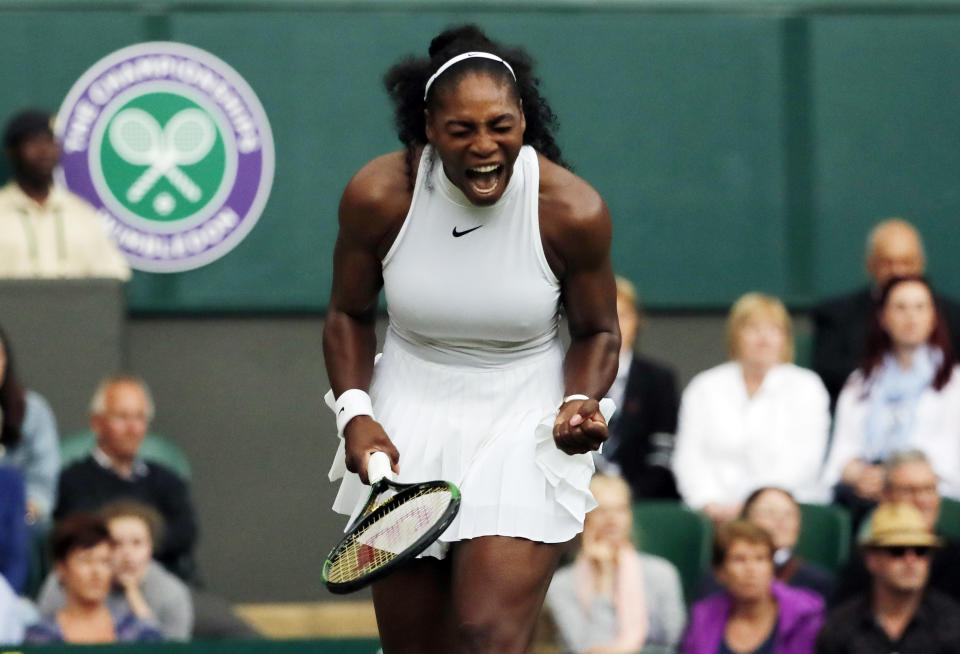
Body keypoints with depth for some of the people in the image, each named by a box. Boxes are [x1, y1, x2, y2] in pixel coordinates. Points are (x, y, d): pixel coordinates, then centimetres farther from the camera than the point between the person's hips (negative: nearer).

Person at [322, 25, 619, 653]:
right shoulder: (377, 196, -12)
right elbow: (349, 315, 5)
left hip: (526, 431, -2)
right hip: (408, 422, 2)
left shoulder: (573, 211, -16)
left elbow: (598, 333, 1)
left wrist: (580, 403, -19)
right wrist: (355, 413, -10)